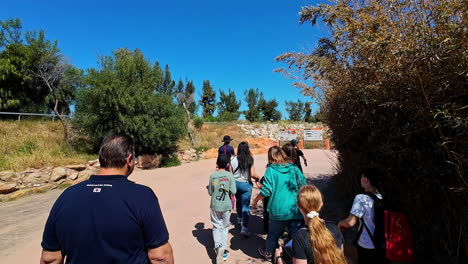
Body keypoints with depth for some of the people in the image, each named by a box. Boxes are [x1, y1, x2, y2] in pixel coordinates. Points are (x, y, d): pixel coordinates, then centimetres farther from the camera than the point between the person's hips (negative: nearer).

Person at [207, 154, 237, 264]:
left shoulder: (212, 176, -7)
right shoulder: (230, 175, -9)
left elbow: (210, 193, -1)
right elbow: (233, 191, -10)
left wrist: (208, 188, 19)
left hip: (215, 206, 0)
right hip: (226, 206, 0)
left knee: (216, 227, 12)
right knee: (225, 227, 16)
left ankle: (218, 246, -9)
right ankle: (223, 250, 19)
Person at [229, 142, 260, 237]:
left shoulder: (233, 160, -7)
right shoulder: (250, 160, -14)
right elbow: (253, 174, -17)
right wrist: (257, 178, 4)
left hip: (235, 183, 4)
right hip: (245, 184, -4)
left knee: (238, 201, 26)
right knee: (246, 206, 2)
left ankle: (239, 218, 46)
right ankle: (244, 228, -3)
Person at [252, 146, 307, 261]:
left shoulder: (270, 170, -9)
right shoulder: (294, 168, 1)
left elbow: (266, 191, -12)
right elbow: (304, 185, 3)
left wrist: (256, 200, 5)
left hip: (279, 210, -1)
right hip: (296, 210, 2)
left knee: (273, 234, 20)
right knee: (296, 235, 14)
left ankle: (268, 253, 42)